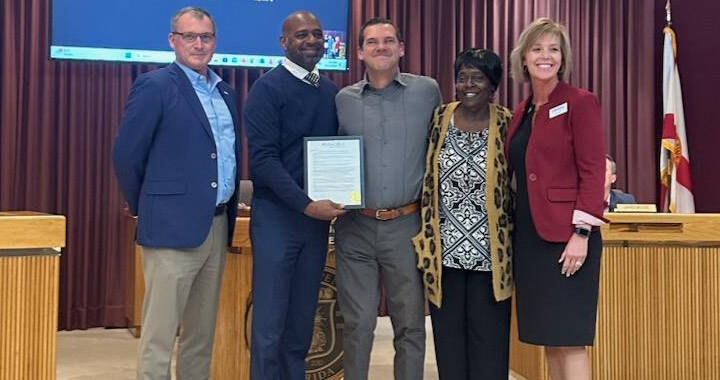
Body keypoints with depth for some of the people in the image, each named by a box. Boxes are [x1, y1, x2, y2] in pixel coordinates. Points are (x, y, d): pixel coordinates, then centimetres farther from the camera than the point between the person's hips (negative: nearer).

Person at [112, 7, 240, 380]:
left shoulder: (226, 92, 14)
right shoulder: (155, 86, -7)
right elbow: (126, 154, -8)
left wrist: (229, 212, 15)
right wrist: (144, 208, 0)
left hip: (218, 226, 7)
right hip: (174, 225, -7)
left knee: (202, 334, 14)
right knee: (159, 336, -2)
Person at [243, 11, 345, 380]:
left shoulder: (332, 92, 11)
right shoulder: (267, 88, -6)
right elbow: (263, 158, -14)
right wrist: (306, 205, -21)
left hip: (318, 216, 6)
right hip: (277, 214, -5)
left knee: (302, 322, 11)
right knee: (269, 323, -3)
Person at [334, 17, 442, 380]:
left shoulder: (427, 91, 2)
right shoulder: (343, 99, 6)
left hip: (407, 226, -1)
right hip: (355, 227, 1)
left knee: (410, 323, 7)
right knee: (358, 323, 6)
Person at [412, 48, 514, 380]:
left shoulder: (506, 124, -2)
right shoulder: (440, 118, 4)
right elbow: (427, 181, 9)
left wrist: (511, 243, 1)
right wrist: (425, 239, 6)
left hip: (489, 253, -2)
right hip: (444, 251, 2)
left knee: (488, 341, 5)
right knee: (449, 338, 10)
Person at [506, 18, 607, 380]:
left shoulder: (580, 102, -5)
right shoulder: (521, 112, 15)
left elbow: (592, 172, -11)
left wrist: (581, 233, -17)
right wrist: (514, 232, 14)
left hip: (566, 236, -7)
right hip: (529, 236, 7)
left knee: (569, 339, -5)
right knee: (548, 339, 10)